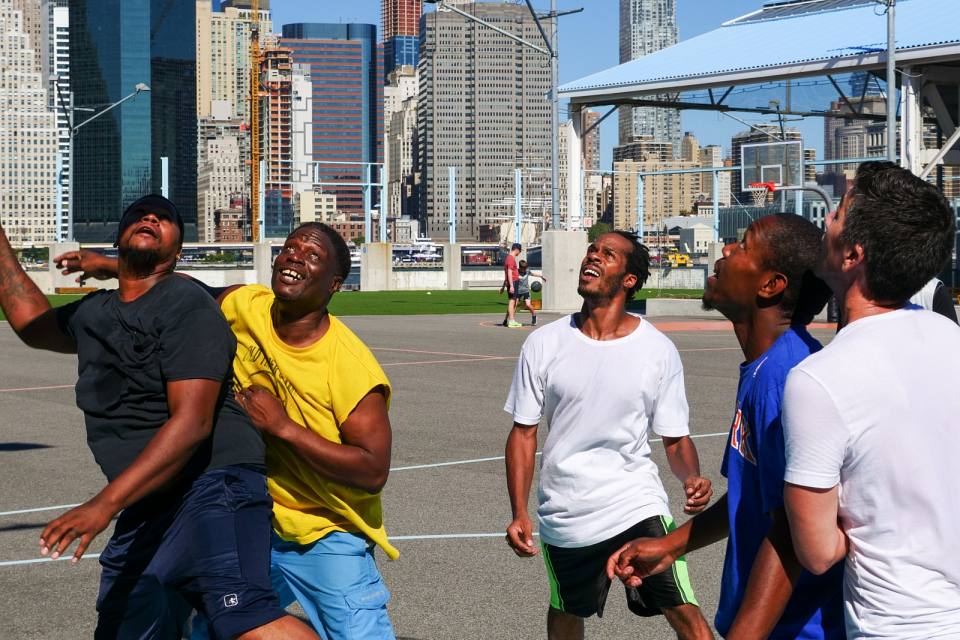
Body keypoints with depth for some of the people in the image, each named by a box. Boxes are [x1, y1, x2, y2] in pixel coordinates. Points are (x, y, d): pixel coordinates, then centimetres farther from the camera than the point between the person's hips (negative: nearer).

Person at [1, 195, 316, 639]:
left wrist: (104, 505, -23)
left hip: (213, 487, -8)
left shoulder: (187, 304, -6)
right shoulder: (93, 314, 21)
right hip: (143, 515, 8)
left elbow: (191, 421, -16)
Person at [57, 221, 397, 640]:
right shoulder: (247, 307, -7)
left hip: (328, 539, -5)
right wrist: (112, 268, 11)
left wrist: (283, 426, -27)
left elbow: (374, 472, -25)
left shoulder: (351, 366, -23)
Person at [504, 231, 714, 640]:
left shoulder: (658, 350, -5)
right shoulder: (544, 344, -4)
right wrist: (519, 513, -6)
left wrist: (692, 479, -21)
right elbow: (524, 433, 1)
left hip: (638, 507, -2)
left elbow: (675, 438, 0)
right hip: (564, 515, 2)